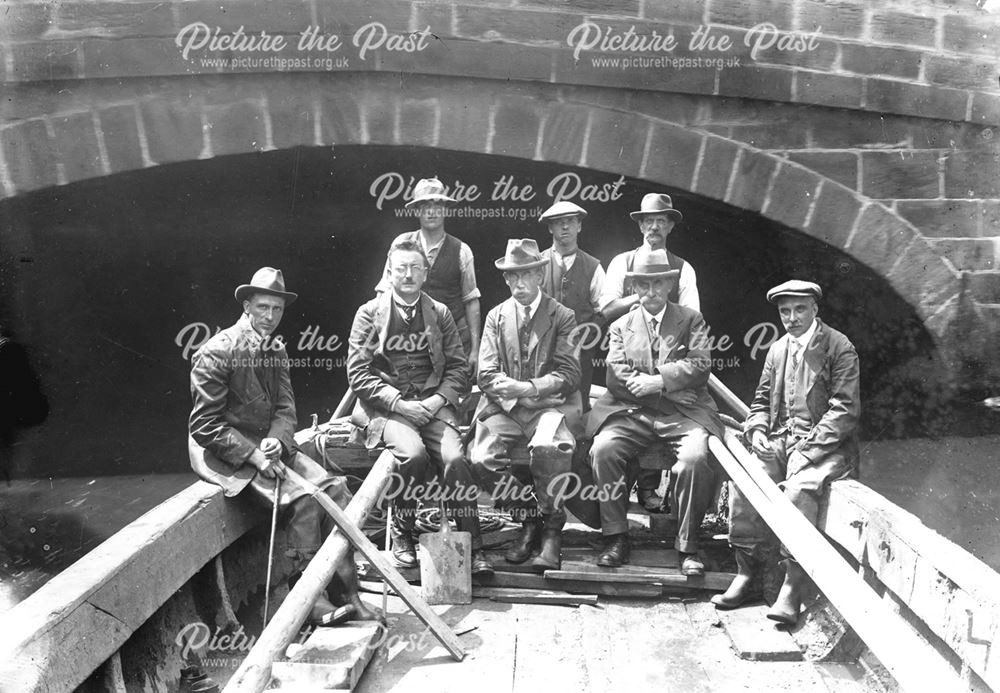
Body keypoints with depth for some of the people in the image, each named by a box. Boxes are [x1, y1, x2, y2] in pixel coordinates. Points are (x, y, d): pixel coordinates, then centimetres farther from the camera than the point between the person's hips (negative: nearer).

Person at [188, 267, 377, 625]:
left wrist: (276, 441, -17)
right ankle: (309, 599, -14)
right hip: (225, 453, -7)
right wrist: (253, 455, -23)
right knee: (302, 498, -25)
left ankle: (345, 591, -6)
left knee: (336, 491, -11)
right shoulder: (216, 353, -14)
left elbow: (285, 407, 5)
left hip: (269, 446, 7)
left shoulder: (276, 350, 8)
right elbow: (204, 426, -16)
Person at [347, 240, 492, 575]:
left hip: (431, 404, 2)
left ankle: (473, 546, -13)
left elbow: (458, 367, 10)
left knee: (455, 459, -25)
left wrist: (437, 400, -9)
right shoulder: (369, 314, 4)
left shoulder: (439, 313, 12)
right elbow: (358, 374, -2)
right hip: (386, 407, -2)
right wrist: (399, 403, -13)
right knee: (413, 453, -31)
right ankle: (401, 533, -7)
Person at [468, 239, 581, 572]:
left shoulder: (563, 317, 5)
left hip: (549, 404, -3)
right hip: (504, 406, 3)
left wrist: (529, 387, -19)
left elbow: (569, 375, -4)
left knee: (549, 449, -35)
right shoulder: (496, 317, 13)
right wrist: (510, 388, -14)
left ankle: (551, 530, -13)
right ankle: (528, 520, 0)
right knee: (481, 457, -24)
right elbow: (487, 374, 6)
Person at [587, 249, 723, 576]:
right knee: (603, 449, -26)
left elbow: (701, 366, -1)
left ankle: (687, 545, -14)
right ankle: (616, 538, -14)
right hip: (632, 411, 2)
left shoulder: (691, 320, 14)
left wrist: (658, 381, -13)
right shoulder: (620, 326, 17)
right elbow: (615, 377, 2)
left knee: (695, 457, -30)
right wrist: (674, 383, -6)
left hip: (683, 412, -1)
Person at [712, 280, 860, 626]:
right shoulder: (777, 349, 14)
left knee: (798, 488, -32)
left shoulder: (839, 347, -4)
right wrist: (757, 430, -2)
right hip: (779, 441, 5)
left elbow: (845, 410, -10)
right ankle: (743, 574, -7)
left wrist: (807, 447, -18)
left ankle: (792, 588, -23)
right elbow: (761, 400, 19)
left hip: (824, 445, -5)